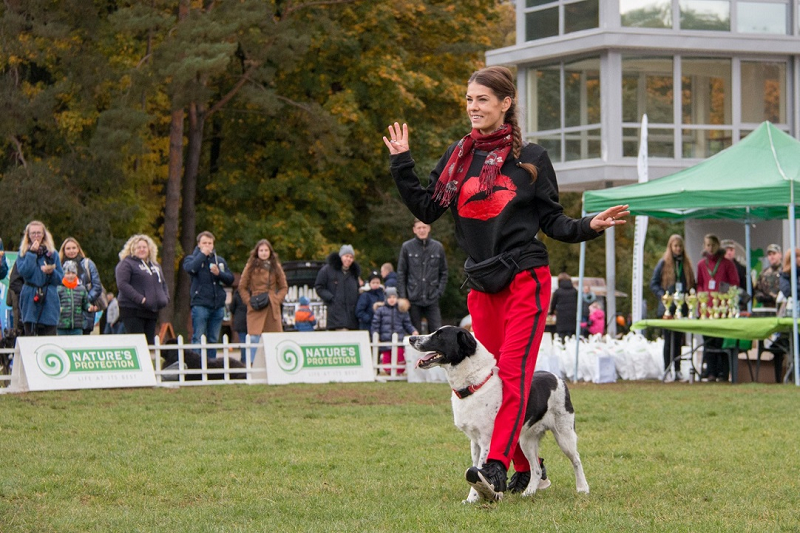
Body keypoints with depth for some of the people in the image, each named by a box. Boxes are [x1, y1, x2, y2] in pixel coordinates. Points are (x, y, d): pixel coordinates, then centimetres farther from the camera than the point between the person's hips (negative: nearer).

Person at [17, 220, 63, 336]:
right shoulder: (23, 253, 7)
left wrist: (51, 272, -12)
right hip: (30, 301, 0)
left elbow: (60, 279, 7)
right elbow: (23, 272, -10)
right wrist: (32, 253, -10)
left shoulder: (52, 253, 9)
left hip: (48, 302, 0)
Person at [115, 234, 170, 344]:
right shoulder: (126, 264, -3)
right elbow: (122, 284, -14)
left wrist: (166, 297, 8)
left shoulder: (155, 265, 21)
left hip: (152, 311, 7)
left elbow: (163, 283, 29)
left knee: (150, 343, 6)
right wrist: (140, 299, -22)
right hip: (133, 311, -7)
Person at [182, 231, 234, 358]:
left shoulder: (220, 260, 16)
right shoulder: (192, 258, 6)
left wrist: (219, 273, -9)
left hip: (218, 306, 4)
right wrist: (203, 254, -9)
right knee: (198, 339, -8)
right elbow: (190, 268, -18)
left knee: (213, 340, 8)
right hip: (200, 305, -4)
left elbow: (230, 279, 8)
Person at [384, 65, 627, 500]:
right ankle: (526, 467, 18)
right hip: (482, 284, 5)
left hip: (526, 279, -5)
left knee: (514, 372, -16)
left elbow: (552, 221, 5)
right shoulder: (458, 156, 11)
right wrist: (402, 164, 5)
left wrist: (589, 227, -11)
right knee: (492, 375, 7)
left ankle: (496, 466, -28)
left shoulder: (530, 158, 2)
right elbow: (427, 209, 11)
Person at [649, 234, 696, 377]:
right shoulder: (664, 263, 1)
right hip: (668, 308, -3)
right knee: (669, 339, -4)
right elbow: (653, 283, 0)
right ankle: (667, 370, -2)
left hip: (683, 307, 3)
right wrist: (663, 296, -14)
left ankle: (677, 370, 9)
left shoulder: (687, 263, 12)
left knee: (679, 339, 6)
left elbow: (692, 284, 17)